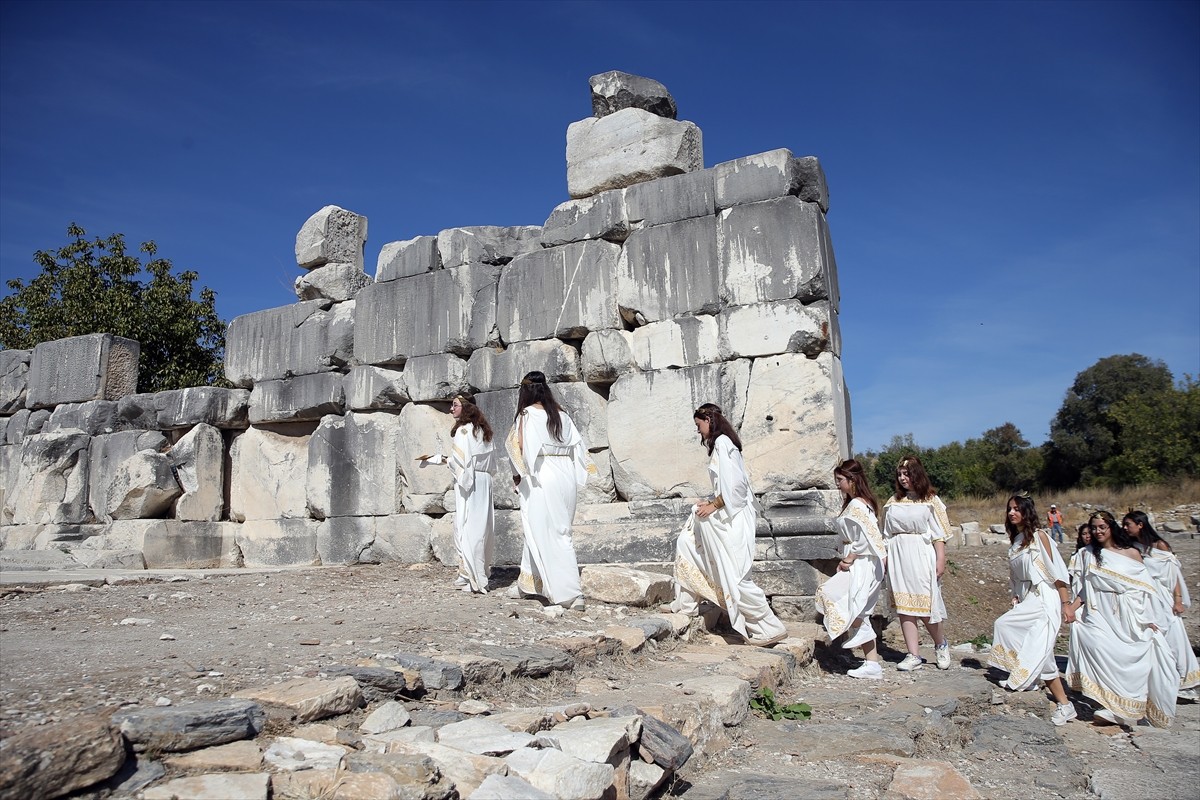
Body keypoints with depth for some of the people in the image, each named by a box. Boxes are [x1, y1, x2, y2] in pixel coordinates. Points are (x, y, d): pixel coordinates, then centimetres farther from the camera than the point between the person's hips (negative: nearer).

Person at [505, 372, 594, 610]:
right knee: (539, 530, 17)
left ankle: (571, 593, -3)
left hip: (540, 479, -6)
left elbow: (520, 447, -10)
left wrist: (518, 475, 2)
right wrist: (575, 476, 14)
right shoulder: (561, 415, 10)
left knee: (549, 536, -1)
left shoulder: (527, 415, -6)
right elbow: (578, 445, 8)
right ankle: (527, 583, 26)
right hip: (566, 477, 6)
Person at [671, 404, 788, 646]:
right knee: (686, 543, 18)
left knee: (734, 576, -8)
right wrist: (710, 503, 9)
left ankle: (770, 628, 0)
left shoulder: (722, 442, -14)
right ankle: (686, 604, 25)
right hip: (723, 513, 11)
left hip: (731, 517, -11)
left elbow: (733, 484, -22)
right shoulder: (720, 443, 15)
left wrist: (713, 505, -14)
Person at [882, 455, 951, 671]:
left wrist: (940, 560, -8)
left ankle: (940, 645, 24)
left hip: (921, 556, -4)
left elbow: (939, 534, -1)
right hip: (898, 556, 4)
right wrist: (884, 558, 8)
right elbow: (887, 534, 14)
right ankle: (913, 655, 6)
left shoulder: (930, 500, 2)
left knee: (926, 604, -2)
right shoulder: (893, 502, 13)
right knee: (904, 605, 1)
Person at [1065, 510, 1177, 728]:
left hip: (1130, 616, 0)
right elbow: (1084, 589, 10)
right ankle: (1115, 707, -10)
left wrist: (1149, 619, 2)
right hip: (1100, 615, 0)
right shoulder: (1087, 554, 9)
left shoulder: (1131, 553, 5)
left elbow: (1144, 588, 7)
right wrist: (1071, 608, -3)